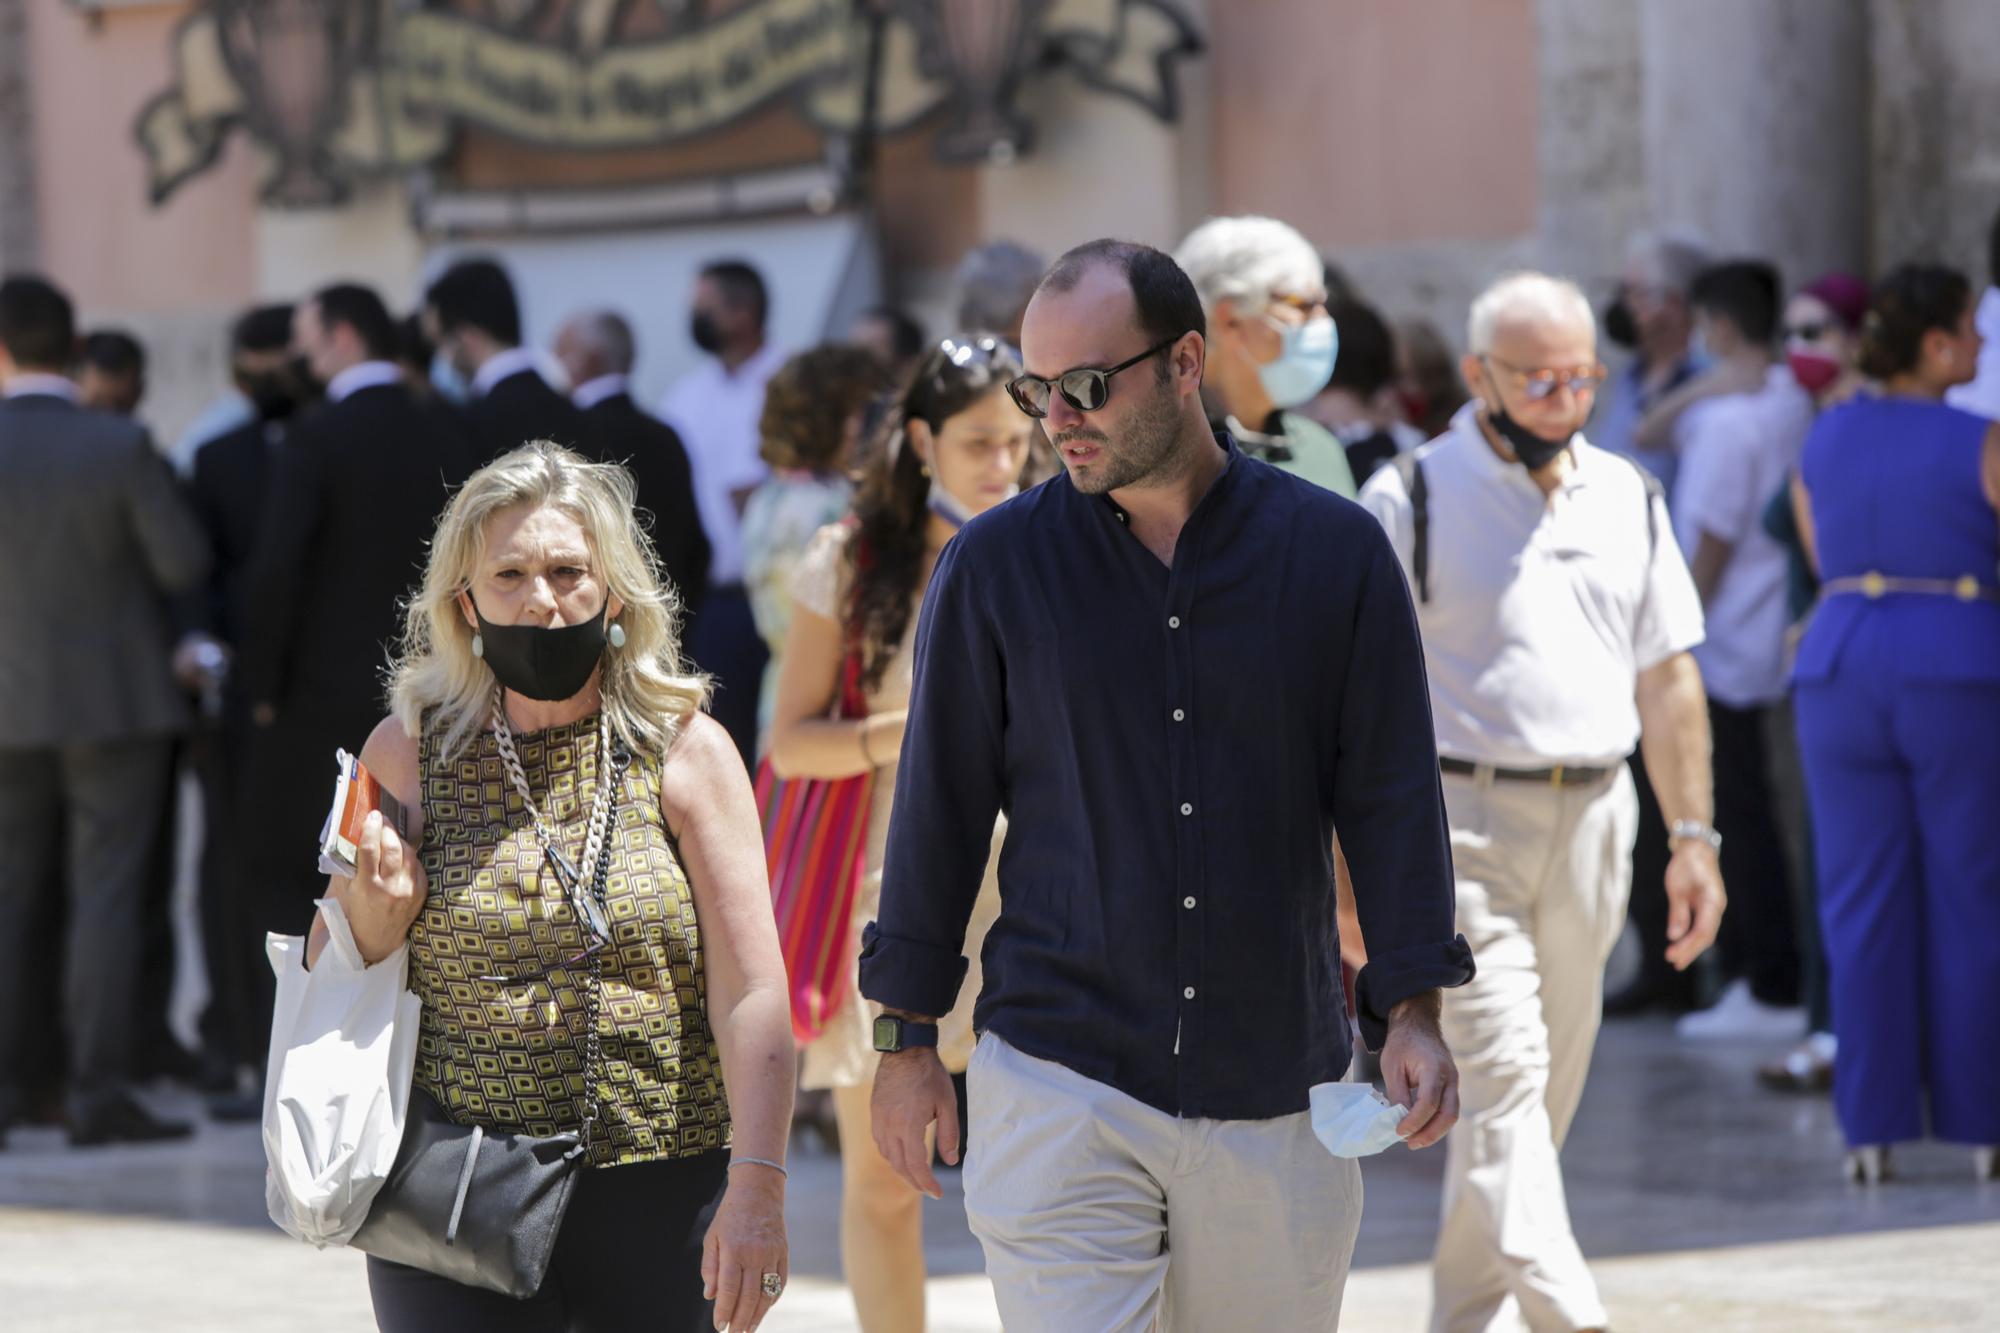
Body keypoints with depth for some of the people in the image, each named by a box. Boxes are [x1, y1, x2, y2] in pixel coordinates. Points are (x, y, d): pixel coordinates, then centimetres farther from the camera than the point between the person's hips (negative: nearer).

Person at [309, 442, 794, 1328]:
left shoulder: (685, 751, 1)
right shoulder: (408, 754, 5)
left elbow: (749, 993, -4)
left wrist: (757, 1187, -14)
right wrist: (374, 913, -11)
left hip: (660, 1204, 0)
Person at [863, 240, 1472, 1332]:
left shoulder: (1336, 554, 2)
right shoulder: (996, 566, 1)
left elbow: (1391, 794, 5)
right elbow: (939, 804, 7)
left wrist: (1411, 1009, -3)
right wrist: (906, 1036, 7)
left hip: (1275, 1092, 1)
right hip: (1059, 1084, -1)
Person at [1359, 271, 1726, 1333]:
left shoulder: (1626, 497, 11)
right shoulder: (1410, 500, -4)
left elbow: (1667, 678, 16)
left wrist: (1692, 836, 11)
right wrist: (1353, 864, -10)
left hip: (1592, 824, 6)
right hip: (1459, 818, -5)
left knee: (1547, 1088, 10)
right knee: (1501, 1075, -15)